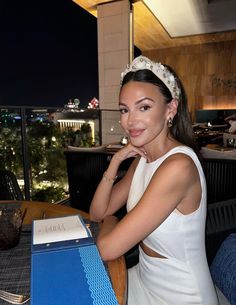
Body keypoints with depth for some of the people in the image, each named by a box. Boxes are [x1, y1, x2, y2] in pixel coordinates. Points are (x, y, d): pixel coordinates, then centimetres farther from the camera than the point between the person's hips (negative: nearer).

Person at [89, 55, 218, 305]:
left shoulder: (178, 165, -31)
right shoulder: (142, 158, -3)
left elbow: (107, 249, -28)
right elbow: (97, 213, -2)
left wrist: (109, 221, -5)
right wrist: (117, 159, -14)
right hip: (144, 278, 6)